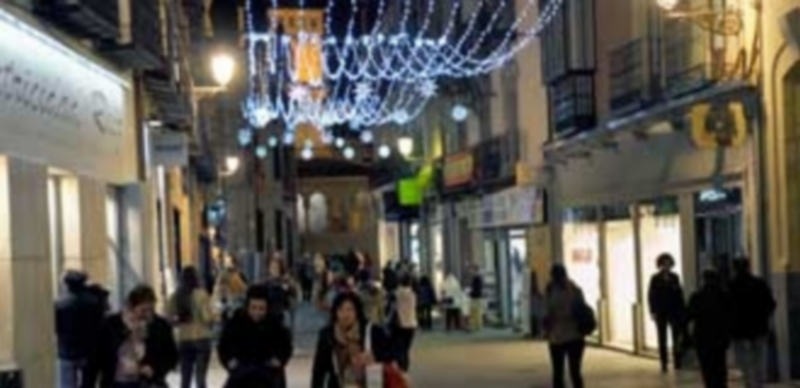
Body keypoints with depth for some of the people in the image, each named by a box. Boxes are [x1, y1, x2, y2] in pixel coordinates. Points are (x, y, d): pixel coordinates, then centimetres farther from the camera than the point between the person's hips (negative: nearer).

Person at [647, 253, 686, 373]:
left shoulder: (675, 278, 3)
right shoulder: (655, 279, -3)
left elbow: (679, 294, 4)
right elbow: (651, 296, -4)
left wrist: (682, 310, 0)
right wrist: (653, 311, -10)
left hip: (674, 311, 2)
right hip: (661, 312, -2)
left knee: (677, 337, 0)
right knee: (662, 338, 4)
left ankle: (677, 362, 8)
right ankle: (664, 364, 9)